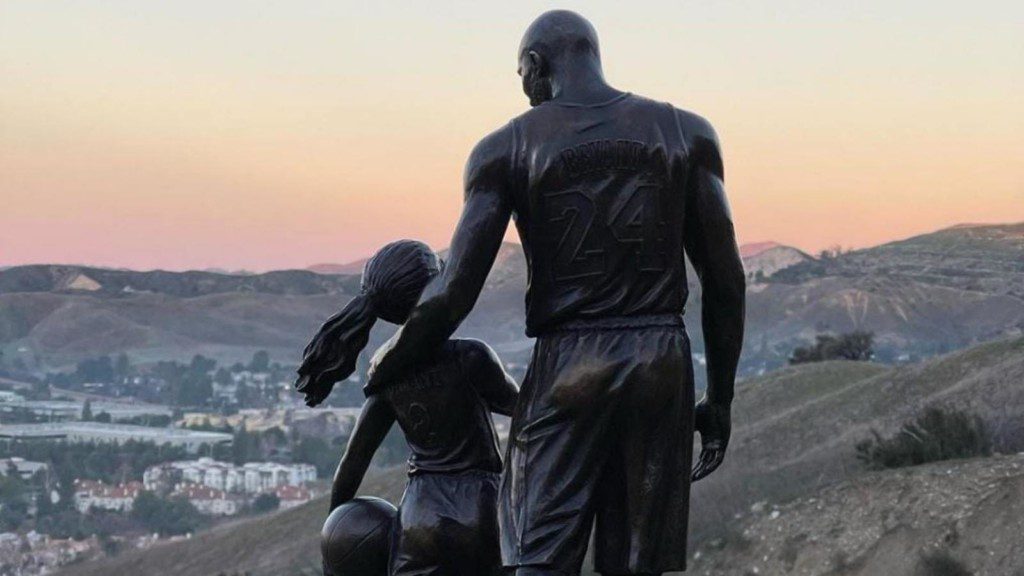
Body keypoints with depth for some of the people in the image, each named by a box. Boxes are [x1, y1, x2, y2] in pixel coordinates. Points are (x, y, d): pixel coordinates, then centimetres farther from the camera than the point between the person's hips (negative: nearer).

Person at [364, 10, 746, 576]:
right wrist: (720, 398, 14)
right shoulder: (685, 133, 8)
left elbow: (454, 293, -3)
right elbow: (725, 280, 6)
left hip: (565, 366, -2)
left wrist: (389, 358, 14)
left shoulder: (505, 148, 2)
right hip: (662, 361, 2)